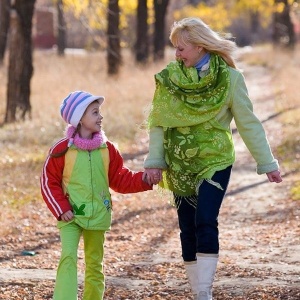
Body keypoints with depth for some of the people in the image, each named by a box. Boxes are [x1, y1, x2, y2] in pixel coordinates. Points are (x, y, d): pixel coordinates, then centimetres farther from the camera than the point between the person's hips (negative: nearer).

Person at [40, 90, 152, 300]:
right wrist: (61, 209, -10)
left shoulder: (107, 149, 4)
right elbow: (49, 182, -2)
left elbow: (119, 179, 8)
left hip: (98, 216, 4)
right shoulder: (62, 150, -7)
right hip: (71, 216, -4)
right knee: (68, 257, -19)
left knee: (95, 263, 12)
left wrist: (143, 180, -6)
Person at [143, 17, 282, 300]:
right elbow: (157, 122, 1)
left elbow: (248, 123, -3)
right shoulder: (170, 77, -2)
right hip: (180, 166, 3)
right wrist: (154, 161, -7)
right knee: (188, 229, 6)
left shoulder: (229, 77, -9)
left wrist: (267, 163, -1)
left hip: (215, 162, -3)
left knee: (205, 222, -18)